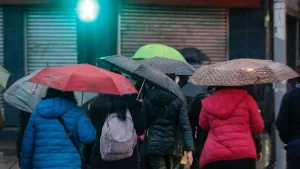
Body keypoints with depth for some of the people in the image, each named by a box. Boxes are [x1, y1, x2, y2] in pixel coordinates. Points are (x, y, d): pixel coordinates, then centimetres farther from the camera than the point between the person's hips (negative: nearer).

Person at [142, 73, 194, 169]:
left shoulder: (149, 97, -2)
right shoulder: (179, 99, -7)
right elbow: (185, 125, -12)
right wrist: (189, 149, -14)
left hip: (153, 143, -1)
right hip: (170, 143, 1)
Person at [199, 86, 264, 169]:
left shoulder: (208, 102, 8)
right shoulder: (245, 98, 2)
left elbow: (203, 126, 24)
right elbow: (258, 127, 9)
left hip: (213, 156, 2)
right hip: (243, 155, -1)